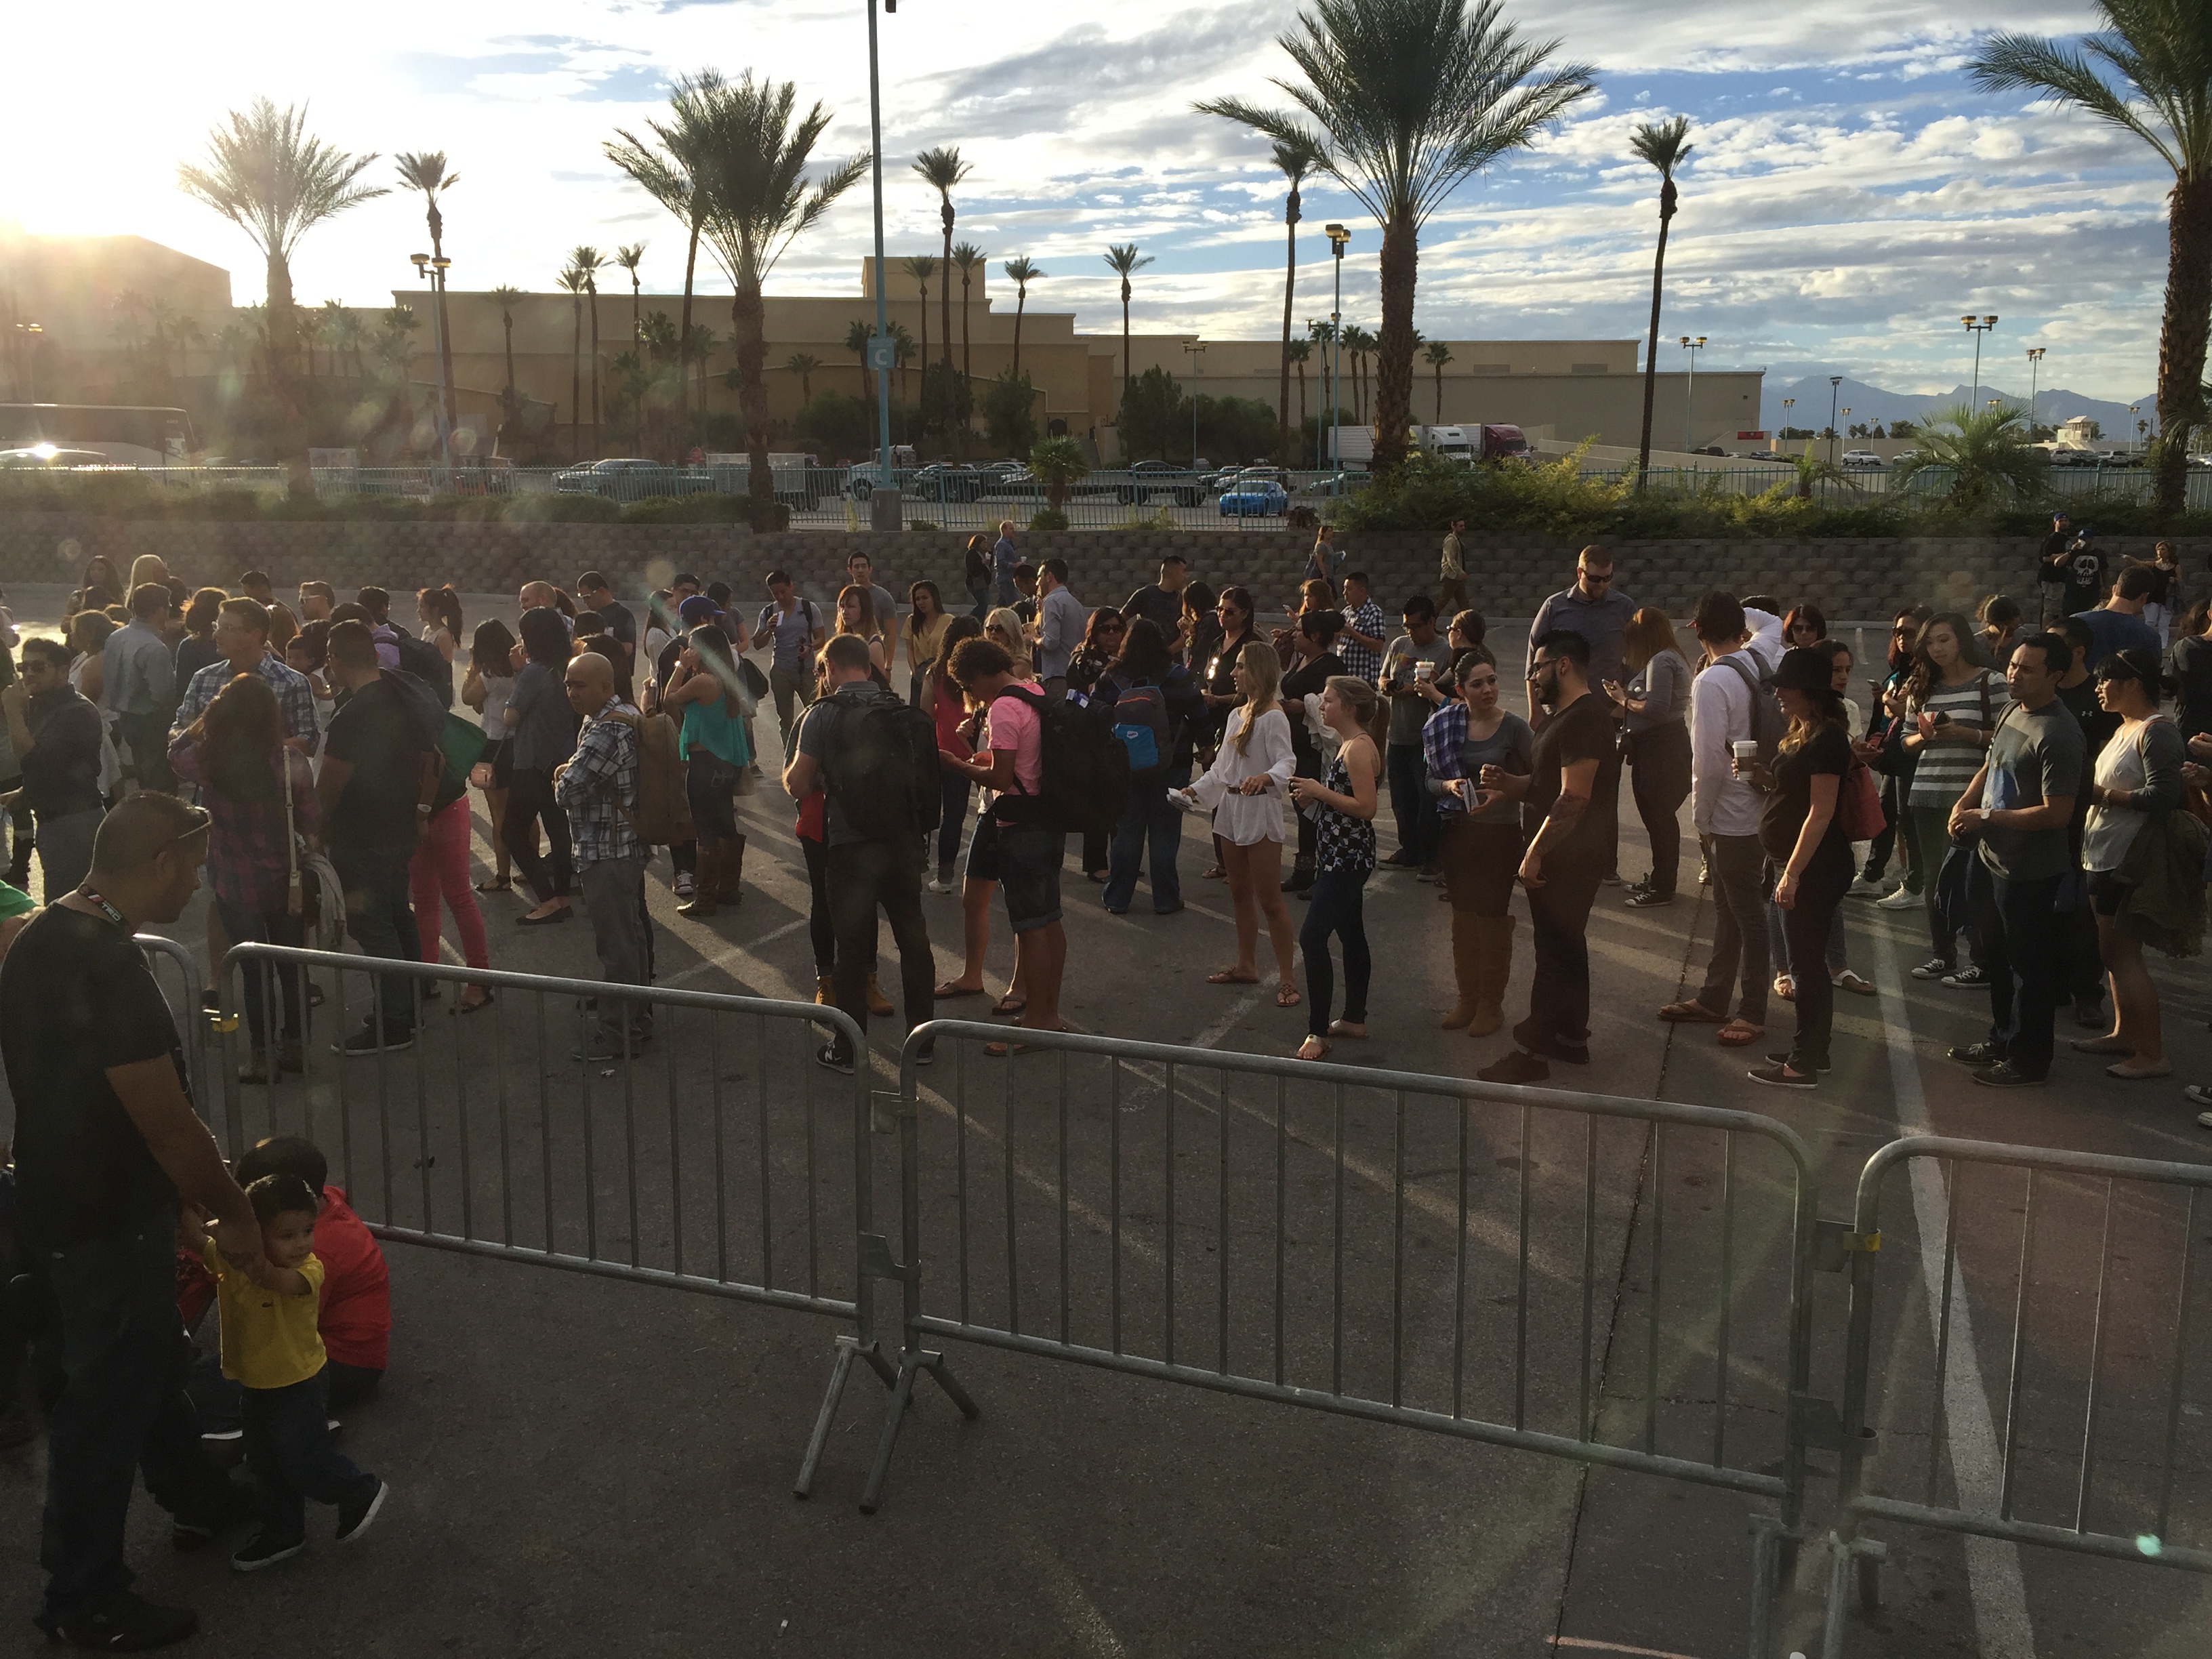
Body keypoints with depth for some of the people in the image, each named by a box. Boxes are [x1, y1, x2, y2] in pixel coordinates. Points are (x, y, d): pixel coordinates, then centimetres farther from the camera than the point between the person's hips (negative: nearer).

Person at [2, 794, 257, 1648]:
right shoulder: (108, 968, -30)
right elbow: (168, 1125, -25)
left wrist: (202, 1191, 16)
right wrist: (236, 1213, -10)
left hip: (69, 1197, 9)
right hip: (106, 1220, -9)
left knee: (147, 1360, 26)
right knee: (108, 1397, 7)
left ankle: (198, 1497, 46)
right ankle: (84, 1599, 24)